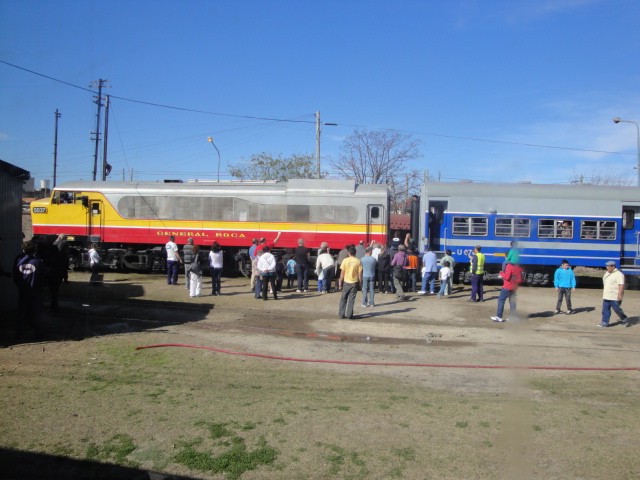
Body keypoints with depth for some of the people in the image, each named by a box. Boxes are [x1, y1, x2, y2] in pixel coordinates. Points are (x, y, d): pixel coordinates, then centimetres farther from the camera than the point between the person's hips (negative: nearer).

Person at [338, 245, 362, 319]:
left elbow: (342, 273, -5)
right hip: (354, 282, 0)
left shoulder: (345, 260, -7)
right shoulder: (358, 261, -5)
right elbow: (360, 274, -4)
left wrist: (340, 282, 4)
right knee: (351, 299, 6)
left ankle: (341, 314, 11)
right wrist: (361, 283, 6)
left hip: (346, 282, 0)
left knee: (343, 299, 10)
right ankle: (349, 315, 7)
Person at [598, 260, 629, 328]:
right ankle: (604, 323, 6)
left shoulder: (619, 274, -14)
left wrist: (620, 294, -26)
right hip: (606, 296, 8)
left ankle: (625, 320, 22)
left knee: (617, 309, 1)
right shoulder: (607, 273, 13)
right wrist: (604, 293, 23)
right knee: (605, 309, 4)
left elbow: (621, 285, -21)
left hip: (615, 297, -8)